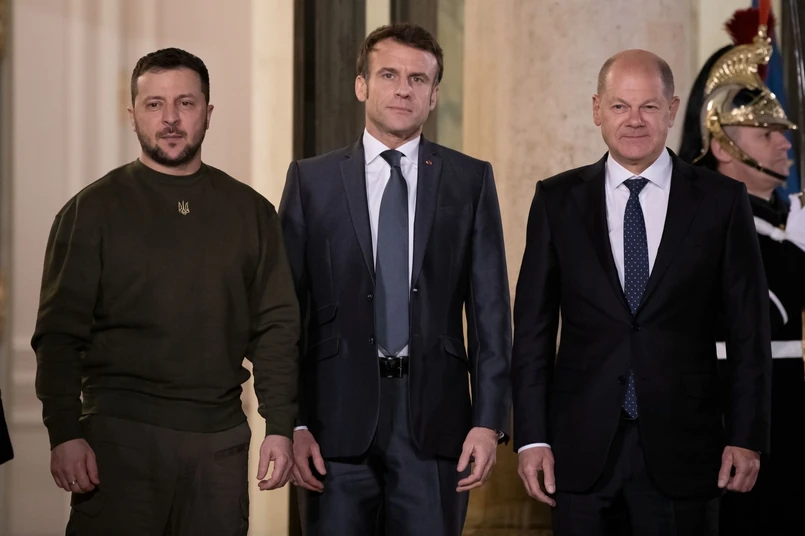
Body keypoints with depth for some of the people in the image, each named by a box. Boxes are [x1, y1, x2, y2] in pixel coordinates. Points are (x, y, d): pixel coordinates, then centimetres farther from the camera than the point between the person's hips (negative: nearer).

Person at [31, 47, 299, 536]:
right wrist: (64, 434, -11)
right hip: (119, 433, -2)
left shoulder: (251, 212, 10)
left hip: (220, 439, 2)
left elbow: (276, 327, 10)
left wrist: (281, 427, 2)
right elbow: (59, 334, -2)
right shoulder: (94, 210, 3)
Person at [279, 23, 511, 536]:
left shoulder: (470, 180, 6)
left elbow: (490, 307, 4)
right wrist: (291, 422, -5)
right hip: (340, 416, 0)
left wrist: (489, 421, -4)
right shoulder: (312, 180, 5)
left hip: (435, 417, 0)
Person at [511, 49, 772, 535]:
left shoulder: (721, 200, 2)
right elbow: (533, 326, 4)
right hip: (583, 451, 1)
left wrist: (748, 437, -2)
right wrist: (531, 437, -2)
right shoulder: (558, 200, 5)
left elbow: (749, 329, 3)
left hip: (683, 447, -1)